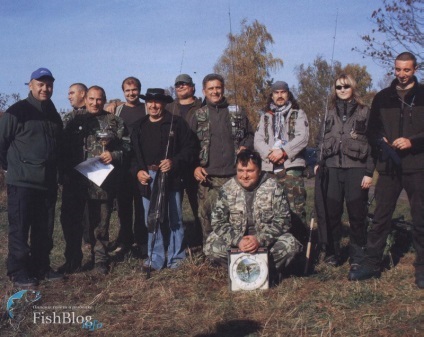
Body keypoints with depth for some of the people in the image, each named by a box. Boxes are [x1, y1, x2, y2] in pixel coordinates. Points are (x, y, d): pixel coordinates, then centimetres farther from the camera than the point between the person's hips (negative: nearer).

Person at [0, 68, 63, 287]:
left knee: (44, 229, 12)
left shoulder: (54, 115, 13)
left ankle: (41, 267, 23)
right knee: (20, 229, 0)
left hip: (48, 182, 6)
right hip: (22, 182, -6)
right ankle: (18, 272, 10)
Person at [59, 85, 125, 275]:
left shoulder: (114, 122, 7)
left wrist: (114, 155, -14)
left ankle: (101, 260, 23)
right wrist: (64, 172, -8)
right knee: (70, 221, 6)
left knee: (100, 223, 9)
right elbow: (62, 144, 3)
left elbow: (126, 148, 7)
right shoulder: (72, 118, 8)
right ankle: (72, 261, 21)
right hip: (74, 180, 1)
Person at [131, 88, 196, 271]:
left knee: (174, 219, 3)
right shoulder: (140, 127, 14)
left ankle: (176, 258, 14)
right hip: (147, 179, 4)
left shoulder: (176, 123, 0)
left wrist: (174, 162, -17)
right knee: (151, 220, 8)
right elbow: (133, 153, 16)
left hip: (171, 178, -4)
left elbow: (189, 148, -3)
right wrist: (137, 171, -1)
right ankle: (156, 259, 18)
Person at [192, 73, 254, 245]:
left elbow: (250, 135, 21)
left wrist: (245, 147, 0)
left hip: (234, 174, 1)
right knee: (207, 216, -2)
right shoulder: (198, 116, 11)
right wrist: (195, 167, -4)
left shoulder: (237, 113, 13)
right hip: (208, 177, 0)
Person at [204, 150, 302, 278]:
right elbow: (218, 222, -5)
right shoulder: (227, 189, -3)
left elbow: (283, 220, -11)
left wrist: (260, 239, -25)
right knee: (211, 248, -24)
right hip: (236, 242, 1)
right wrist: (238, 241, -22)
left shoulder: (273, 187, -7)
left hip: (267, 242, -1)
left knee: (290, 245, -29)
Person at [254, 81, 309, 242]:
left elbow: (302, 137, -2)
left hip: (292, 167, -3)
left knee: (296, 208, -12)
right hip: (269, 168, 3)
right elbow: (258, 140, 11)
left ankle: (300, 240, -8)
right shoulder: (265, 116, 23)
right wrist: (270, 153, -8)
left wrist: (283, 151, -12)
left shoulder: (298, 114, 14)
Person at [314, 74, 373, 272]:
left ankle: (357, 257, 9)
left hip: (356, 168, -3)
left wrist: (369, 172, -6)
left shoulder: (364, 112, 5)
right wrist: (318, 162, 4)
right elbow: (321, 140, 18)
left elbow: (371, 144, 1)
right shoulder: (330, 113, 15)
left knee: (357, 213, -1)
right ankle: (332, 253, 14)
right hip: (332, 168, 3)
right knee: (331, 212, 3)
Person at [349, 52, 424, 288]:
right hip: (389, 167, 2)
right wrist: (382, 141, -7)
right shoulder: (382, 98, 11)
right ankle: (373, 265, 15)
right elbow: (372, 129, 12)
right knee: (381, 218, 6)